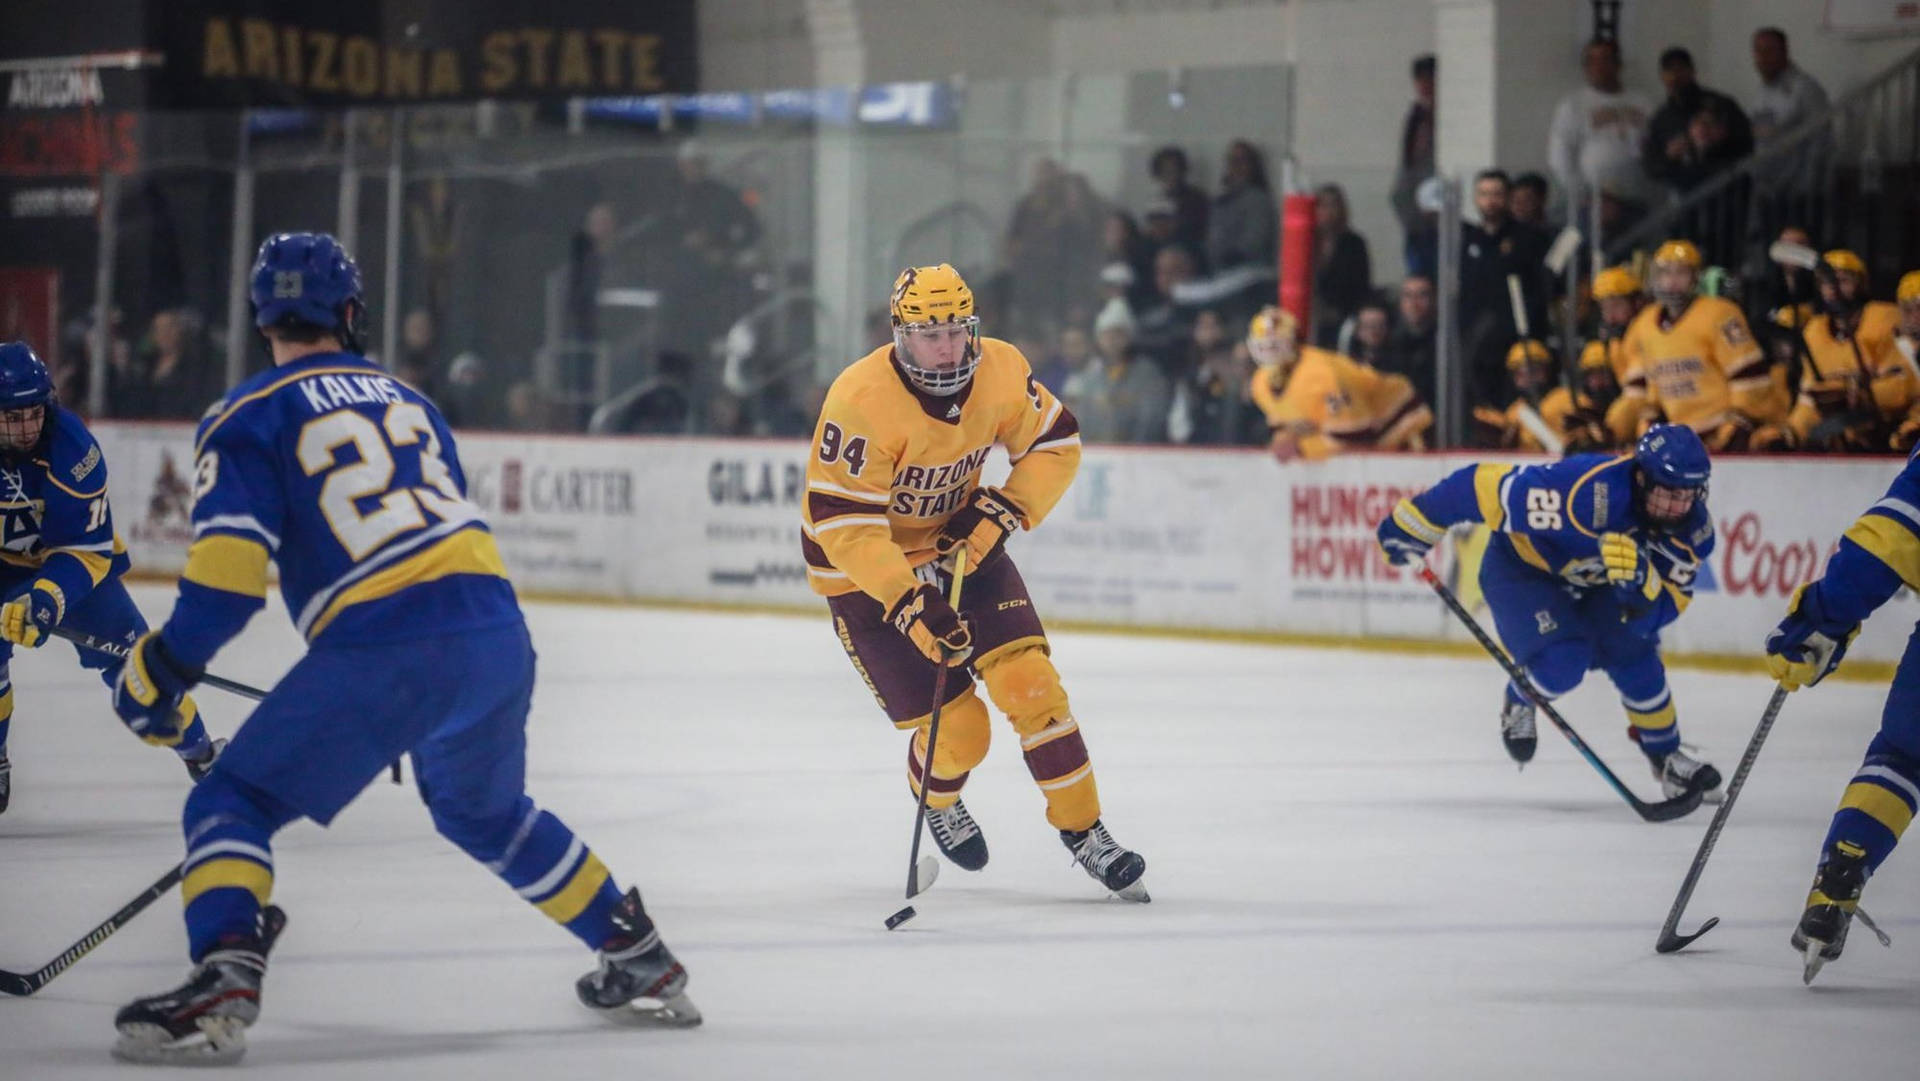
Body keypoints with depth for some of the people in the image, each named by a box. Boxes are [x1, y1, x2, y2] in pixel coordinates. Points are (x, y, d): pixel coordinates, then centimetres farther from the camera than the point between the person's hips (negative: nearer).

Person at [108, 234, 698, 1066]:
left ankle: (221, 988, -22)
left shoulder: (249, 418, 5)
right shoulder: (405, 400, 25)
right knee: (486, 812, 32)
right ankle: (641, 963, 37)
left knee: (233, 804, 2)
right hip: (497, 635, 6)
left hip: (381, 652, -6)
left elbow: (228, 575, -7)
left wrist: (157, 672, 4)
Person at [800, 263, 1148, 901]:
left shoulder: (1000, 371, -14)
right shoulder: (862, 400, -30)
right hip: (864, 567, -4)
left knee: (1028, 680, -12)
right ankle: (937, 801, 31)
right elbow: (841, 521, -30)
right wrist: (909, 602, -37)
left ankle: (1083, 830, 2)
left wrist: (1002, 512, -15)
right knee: (957, 728, -5)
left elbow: (1056, 442, 0)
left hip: (962, 544, 4)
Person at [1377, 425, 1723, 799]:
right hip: (1522, 567, -5)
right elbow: (1487, 486, -34)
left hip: (1593, 582, 5)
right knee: (1563, 662, -22)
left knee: (1634, 655, -9)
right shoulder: (1586, 491, -41)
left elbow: (1663, 609, -23)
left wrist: (1640, 579, -47)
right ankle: (1518, 703, 12)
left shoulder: (1693, 527, -22)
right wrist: (1410, 525, -24)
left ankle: (1665, 754, 14)